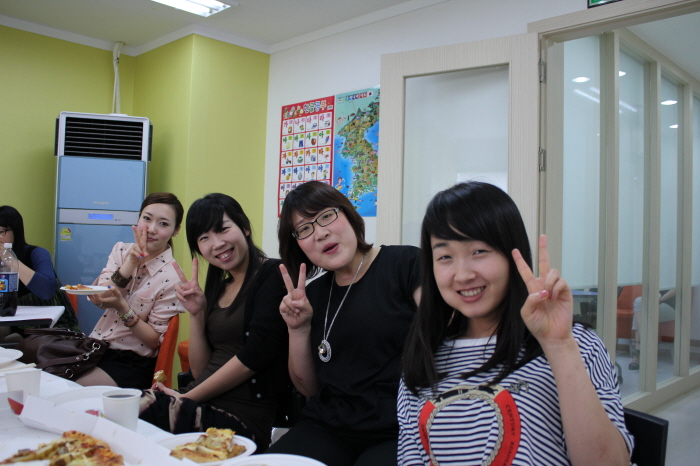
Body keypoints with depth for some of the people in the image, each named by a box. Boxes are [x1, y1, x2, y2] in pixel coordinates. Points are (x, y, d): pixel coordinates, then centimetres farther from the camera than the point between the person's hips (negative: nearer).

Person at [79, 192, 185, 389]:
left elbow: (154, 340, -12)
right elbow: (97, 299, -11)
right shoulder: (121, 250, 2)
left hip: (131, 363, -5)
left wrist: (122, 308, -26)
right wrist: (131, 263, -21)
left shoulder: (170, 278, -15)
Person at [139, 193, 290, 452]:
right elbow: (200, 371, 15)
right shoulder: (217, 288, 16)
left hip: (242, 419, -6)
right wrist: (196, 314, 2)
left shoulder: (273, 274, -6)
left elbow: (255, 355, -14)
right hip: (202, 408, 6)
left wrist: (188, 398, -6)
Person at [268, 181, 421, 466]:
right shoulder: (313, 295, 11)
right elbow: (309, 388, 14)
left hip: (399, 432, -4)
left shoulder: (406, 264, -5)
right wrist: (299, 329, -1)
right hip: (329, 430, 5)